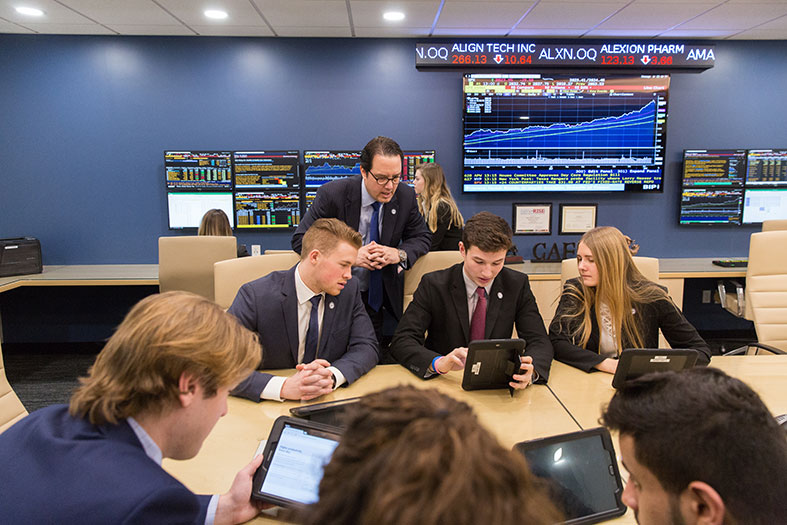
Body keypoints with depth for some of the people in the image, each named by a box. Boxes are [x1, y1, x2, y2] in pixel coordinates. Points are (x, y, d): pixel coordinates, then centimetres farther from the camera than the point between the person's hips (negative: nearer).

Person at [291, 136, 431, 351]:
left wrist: (399, 253, -19)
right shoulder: (332, 194, -17)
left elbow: (422, 237, 4)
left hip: (381, 297, 3)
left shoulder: (406, 195, -6)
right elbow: (301, 240, -16)